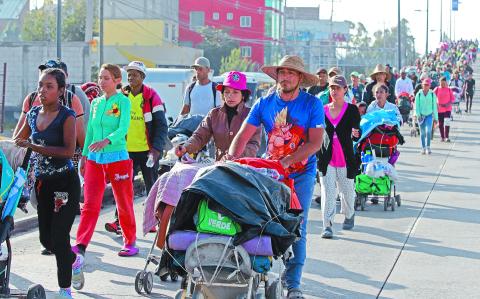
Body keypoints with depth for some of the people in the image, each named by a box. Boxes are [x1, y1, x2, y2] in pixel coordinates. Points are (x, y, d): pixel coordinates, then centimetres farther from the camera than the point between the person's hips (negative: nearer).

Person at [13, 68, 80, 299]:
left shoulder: (67, 116, -11)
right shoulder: (33, 114, 7)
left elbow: (68, 151, -23)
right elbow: (17, 140, 23)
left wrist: (33, 147, -25)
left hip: (65, 182, -6)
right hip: (42, 183, 6)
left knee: (59, 237, -8)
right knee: (46, 238, 12)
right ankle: (73, 260, 41)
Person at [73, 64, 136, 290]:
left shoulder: (123, 101, -5)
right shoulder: (95, 103, 12)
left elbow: (123, 128, -18)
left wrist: (106, 141, -35)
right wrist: (84, 156, 16)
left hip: (118, 158, -4)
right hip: (95, 159, 4)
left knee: (124, 204, 7)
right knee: (90, 204, -7)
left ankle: (130, 243, 23)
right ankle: (80, 246, -15)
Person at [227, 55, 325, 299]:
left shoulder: (312, 104, -5)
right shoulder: (265, 103, 2)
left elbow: (316, 142, -12)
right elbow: (243, 135, -2)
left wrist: (287, 161, -24)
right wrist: (232, 156, -22)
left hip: (301, 173, -2)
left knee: (296, 230, -2)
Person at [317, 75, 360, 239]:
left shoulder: (351, 110, 0)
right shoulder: (322, 110, 6)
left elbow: (356, 131, -5)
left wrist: (356, 133, -27)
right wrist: (318, 156, 4)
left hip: (345, 157, -1)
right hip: (327, 158, 1)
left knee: (347, 190, 13)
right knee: (327, 191, -8)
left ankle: (349, 215, 41)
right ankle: (327, 226, -10)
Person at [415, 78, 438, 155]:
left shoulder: (432, 94, 0)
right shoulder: (419, 94, 1)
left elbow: (434, 106, 4)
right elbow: (416, 106, 1)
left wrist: (436, 118, 4)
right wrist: (418, 114, -13)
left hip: (429, 115, -1)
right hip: (421, 115, 1)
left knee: (428, 131, -18)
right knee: (422, 132, 5)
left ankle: (428, 147, -10)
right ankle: (423, 148, 15)